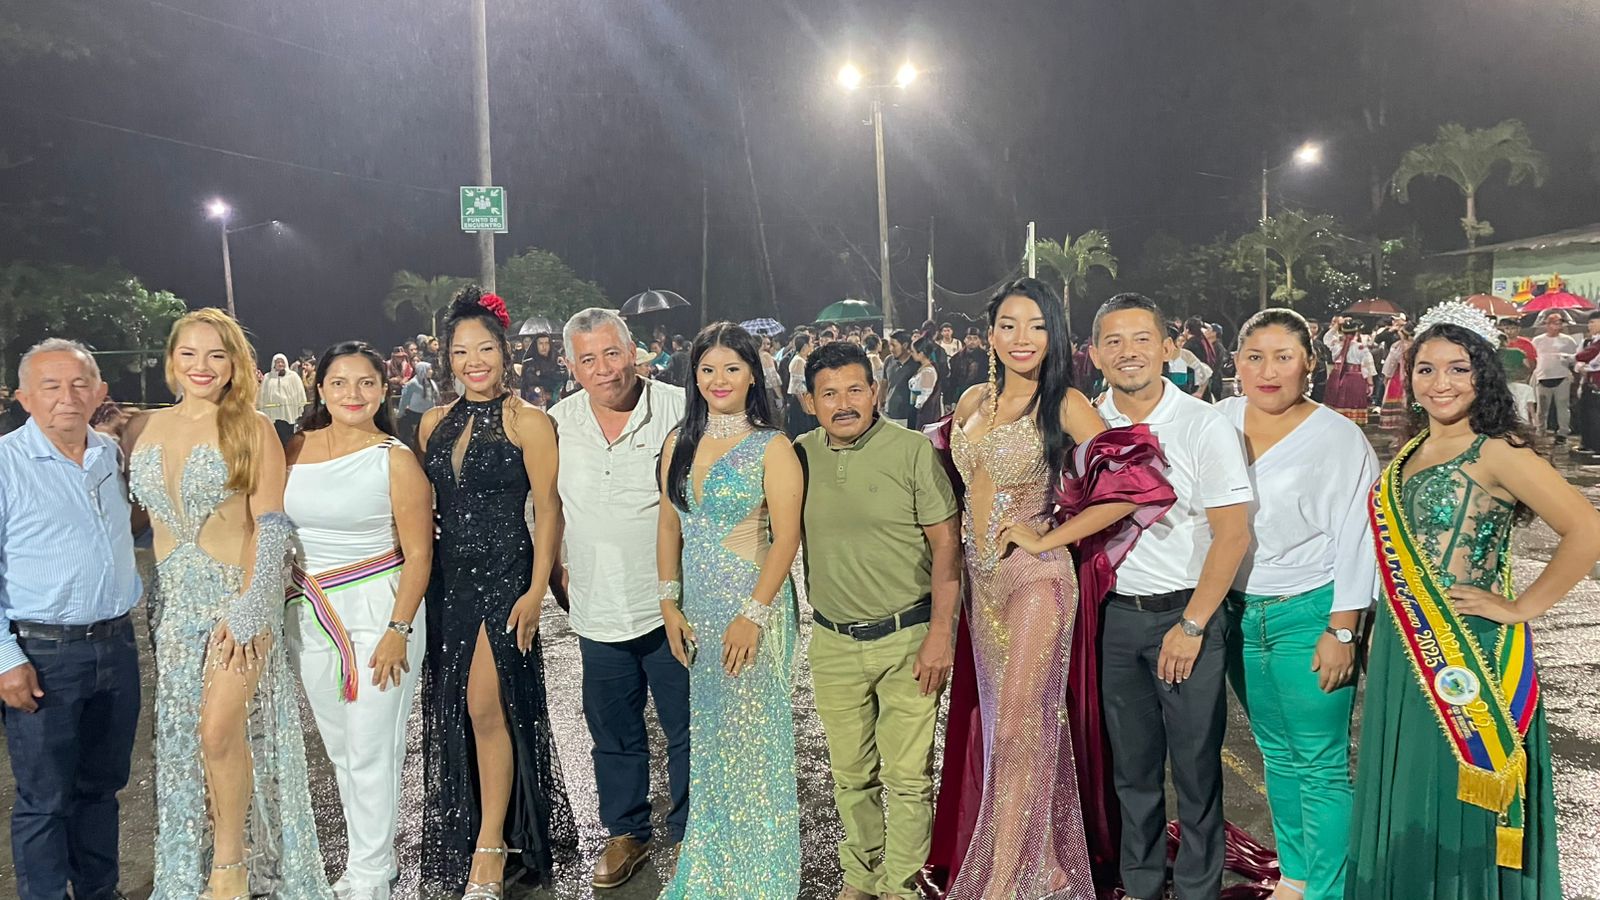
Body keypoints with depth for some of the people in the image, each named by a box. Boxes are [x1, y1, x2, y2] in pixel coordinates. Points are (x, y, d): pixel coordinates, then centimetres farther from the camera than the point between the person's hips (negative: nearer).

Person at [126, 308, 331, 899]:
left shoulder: (253, 429, -6)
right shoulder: (143, 430, 8)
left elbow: (271, 525, -10)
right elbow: (137, 514, 17)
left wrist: (249, 608, -17)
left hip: (238, 593, -4)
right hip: (173, 600, 5)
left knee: (220, 729, -12)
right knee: (182, 738, 10)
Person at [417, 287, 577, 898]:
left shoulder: (527, 422, -6)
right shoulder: (435, 423, 10)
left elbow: (548, 510, -9)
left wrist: (536, 591, -14)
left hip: (506, 577, -6)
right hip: (448, 579, 6)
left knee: (486, 708, -9)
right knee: (451, 713, 12)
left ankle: (490, 849, 5)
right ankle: (460, 842, 30)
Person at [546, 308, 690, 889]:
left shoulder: (679, 410, -11)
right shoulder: (558, 425, 0)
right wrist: (557, 570, 11)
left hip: (670, 607, -3)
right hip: (598, 613, 4)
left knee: (687, 729, 9)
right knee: (614, 734, 17)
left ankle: (688, 835, 29)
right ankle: (626, 834, 36)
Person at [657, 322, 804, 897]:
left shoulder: (771, 447, -9)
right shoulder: (679, 443, 7)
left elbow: (786, 537, -13)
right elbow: (669, 527, 9)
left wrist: (754, 614, -18)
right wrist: (669, 602, 3)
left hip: (752, 607, -5)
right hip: (696, 610, 5)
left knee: (752, 736, 4)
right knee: (708, 737, 15)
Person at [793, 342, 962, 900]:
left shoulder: (912, 451, -9)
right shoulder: (800, 456, 1)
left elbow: (947, 544, -8)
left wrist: (940, 634, -12)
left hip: (907, 636, -3)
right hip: (833, 642, 3)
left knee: (907, 775, 5)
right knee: (849, 773, 15)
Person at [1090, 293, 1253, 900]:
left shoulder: (1205, 426, -10)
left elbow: (1232, 535, -11)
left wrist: (1191, 626, -12)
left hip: (1187, 615, -3)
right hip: (1116, 615, 3)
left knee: (1196, 765, 7)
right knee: (1132, 764, 14)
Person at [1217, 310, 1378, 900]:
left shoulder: (1341, 440, -9)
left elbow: (1354, 546, -10)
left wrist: (1341, 632, -13)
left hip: (1310, 615, -5)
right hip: (1238, 612, 5)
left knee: (1321, 766, 0)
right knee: (1276, 753, 17)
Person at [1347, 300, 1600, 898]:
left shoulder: (1496, 451, -12)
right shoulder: (1409, 455, 9)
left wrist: (1521, 608, -16)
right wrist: (1377, 637, 11)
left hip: (1467, 655, -7)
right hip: (1402, 655, 7)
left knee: (1456, 808, 6)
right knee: (1406, 803, 17)